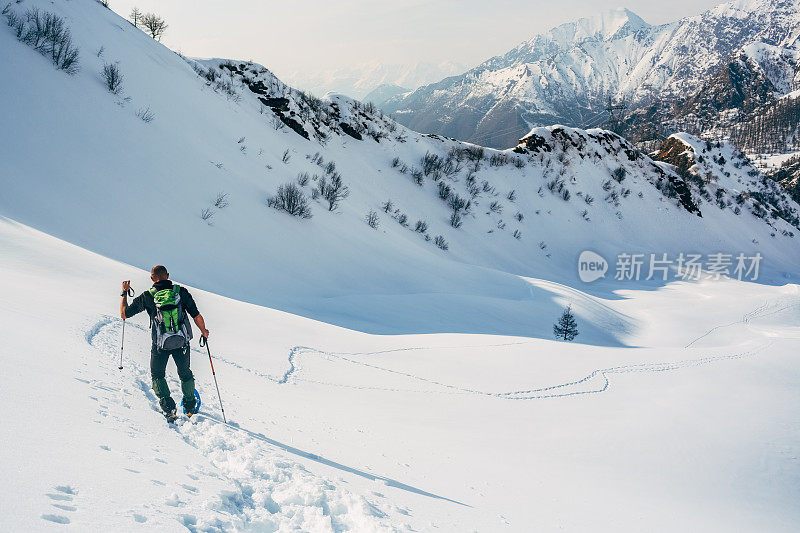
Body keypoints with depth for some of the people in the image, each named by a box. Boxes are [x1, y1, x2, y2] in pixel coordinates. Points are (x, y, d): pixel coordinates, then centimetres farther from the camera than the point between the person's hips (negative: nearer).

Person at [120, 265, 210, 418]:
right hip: (182, 342, 2)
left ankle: (168, 406, 6)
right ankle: (190, 406, 35)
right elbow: (197, 316, -5)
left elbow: (124, 314, 3)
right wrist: (204, 331, 14)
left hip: (160, 344, -1)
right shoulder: (181, 292, -3)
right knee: (185, 374, 25)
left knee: (157, 375, 21)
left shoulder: (147, 296, -4)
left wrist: (124, 293, 17)